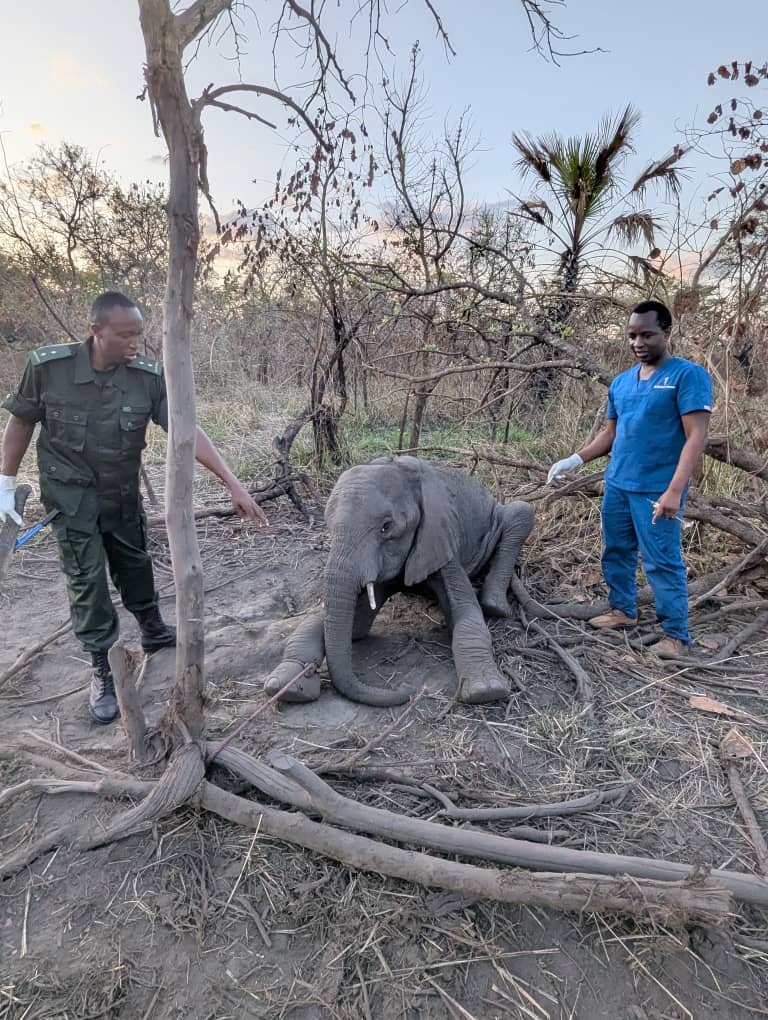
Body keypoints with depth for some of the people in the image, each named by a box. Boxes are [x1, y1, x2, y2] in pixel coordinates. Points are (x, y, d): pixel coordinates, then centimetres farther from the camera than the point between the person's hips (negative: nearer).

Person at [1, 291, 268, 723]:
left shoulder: (150, 376, -19)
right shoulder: (47, 366, -20)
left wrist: (234, 484, -30)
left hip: (123, 491, 3)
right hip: (71, 491, -2)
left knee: (135, 563, 17)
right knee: (87, 576, -3)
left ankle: (153, 632, 41)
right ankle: (102, 671, 11)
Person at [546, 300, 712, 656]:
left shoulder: (689, 375, -9)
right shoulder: (620, 382, 11)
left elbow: (696, 437, -15)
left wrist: (674, 491, -24)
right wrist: (575, 459, 3)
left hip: (657, 490, -7)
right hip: (617, 485, 7)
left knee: (662, 561, -2)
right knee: (616, 552, 16)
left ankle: (676, 634, 11)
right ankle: (622, 610, 33)